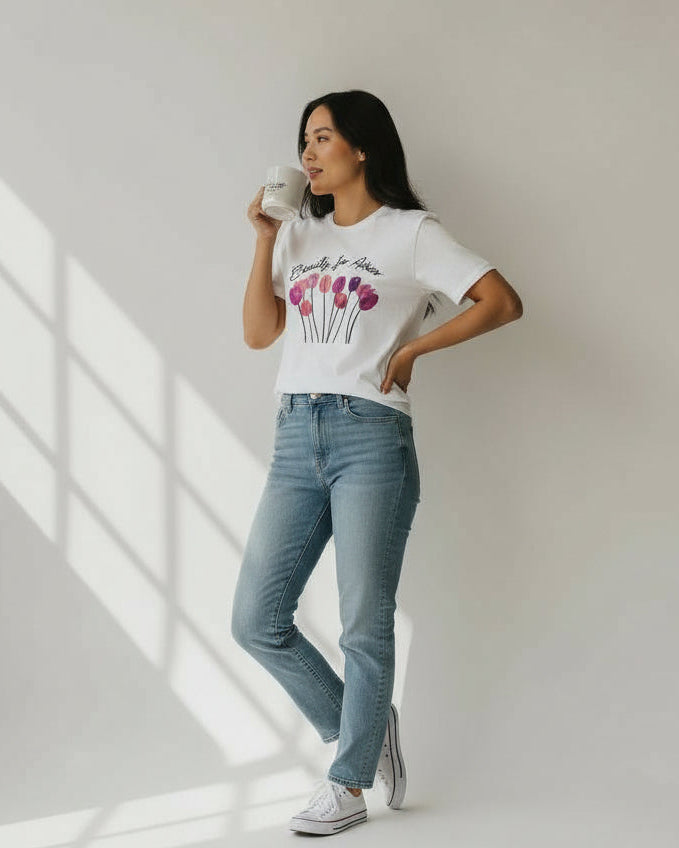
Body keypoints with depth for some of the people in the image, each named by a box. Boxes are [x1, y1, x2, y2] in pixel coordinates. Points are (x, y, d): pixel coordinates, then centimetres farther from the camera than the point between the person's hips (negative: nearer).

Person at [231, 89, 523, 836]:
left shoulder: (410, 233, 3)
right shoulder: (300, 235, 18)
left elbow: (503, 302, -4)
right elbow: (257, 333, 9)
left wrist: (412, 348, -5)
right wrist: (265, 240, 3)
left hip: (370, 437, -6)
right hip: (295, 438, 6)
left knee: (364, 625, -1)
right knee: (256, 621, 2)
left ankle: (349, 785, 12)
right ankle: (362, 730, 21)